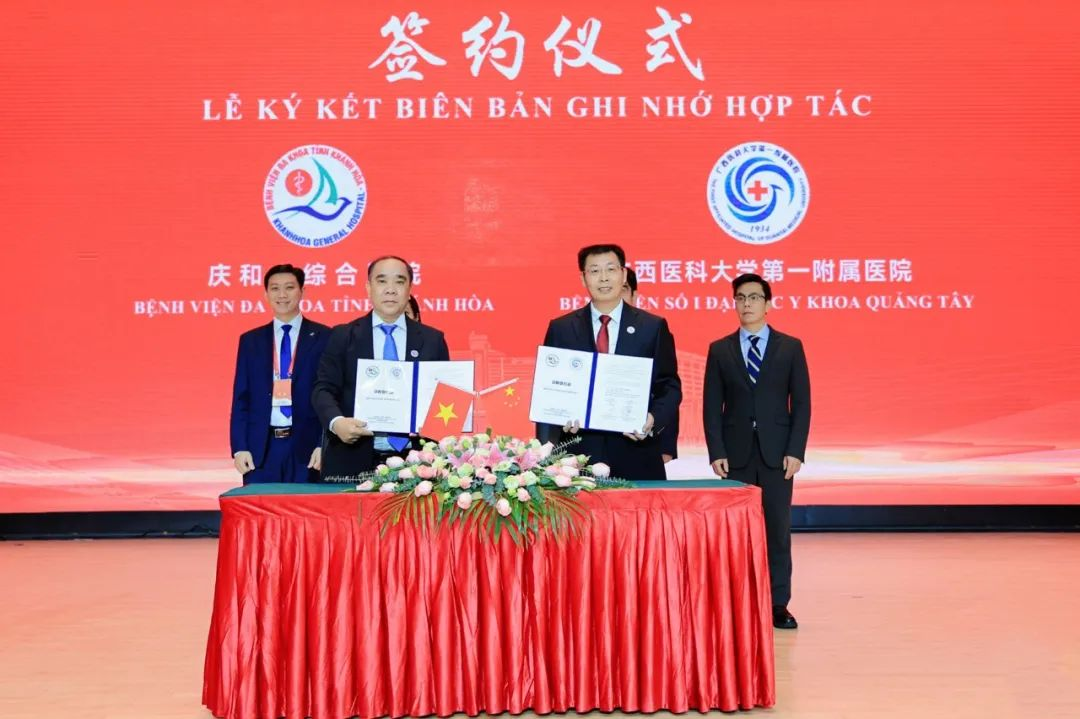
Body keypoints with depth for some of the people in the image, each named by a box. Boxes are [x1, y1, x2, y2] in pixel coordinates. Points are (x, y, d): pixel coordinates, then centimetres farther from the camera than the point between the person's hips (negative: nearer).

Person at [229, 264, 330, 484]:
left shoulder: (323, 337, 3)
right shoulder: (250, 341, 11)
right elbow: (241, 399, 9)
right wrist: (239, 447, 0)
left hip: (307, 446, -2)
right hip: (260, 448, 2)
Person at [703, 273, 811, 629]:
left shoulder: (790, 347, 5)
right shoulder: (719, 350, 6)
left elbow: (801, 403, 2)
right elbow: (712, 406, 4)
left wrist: (796, 451, -7)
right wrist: (716, 452, -5)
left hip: (777, 452, 0)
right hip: (736, 453, 1)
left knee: (777, 529, 2)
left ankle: (778, 604, 9)